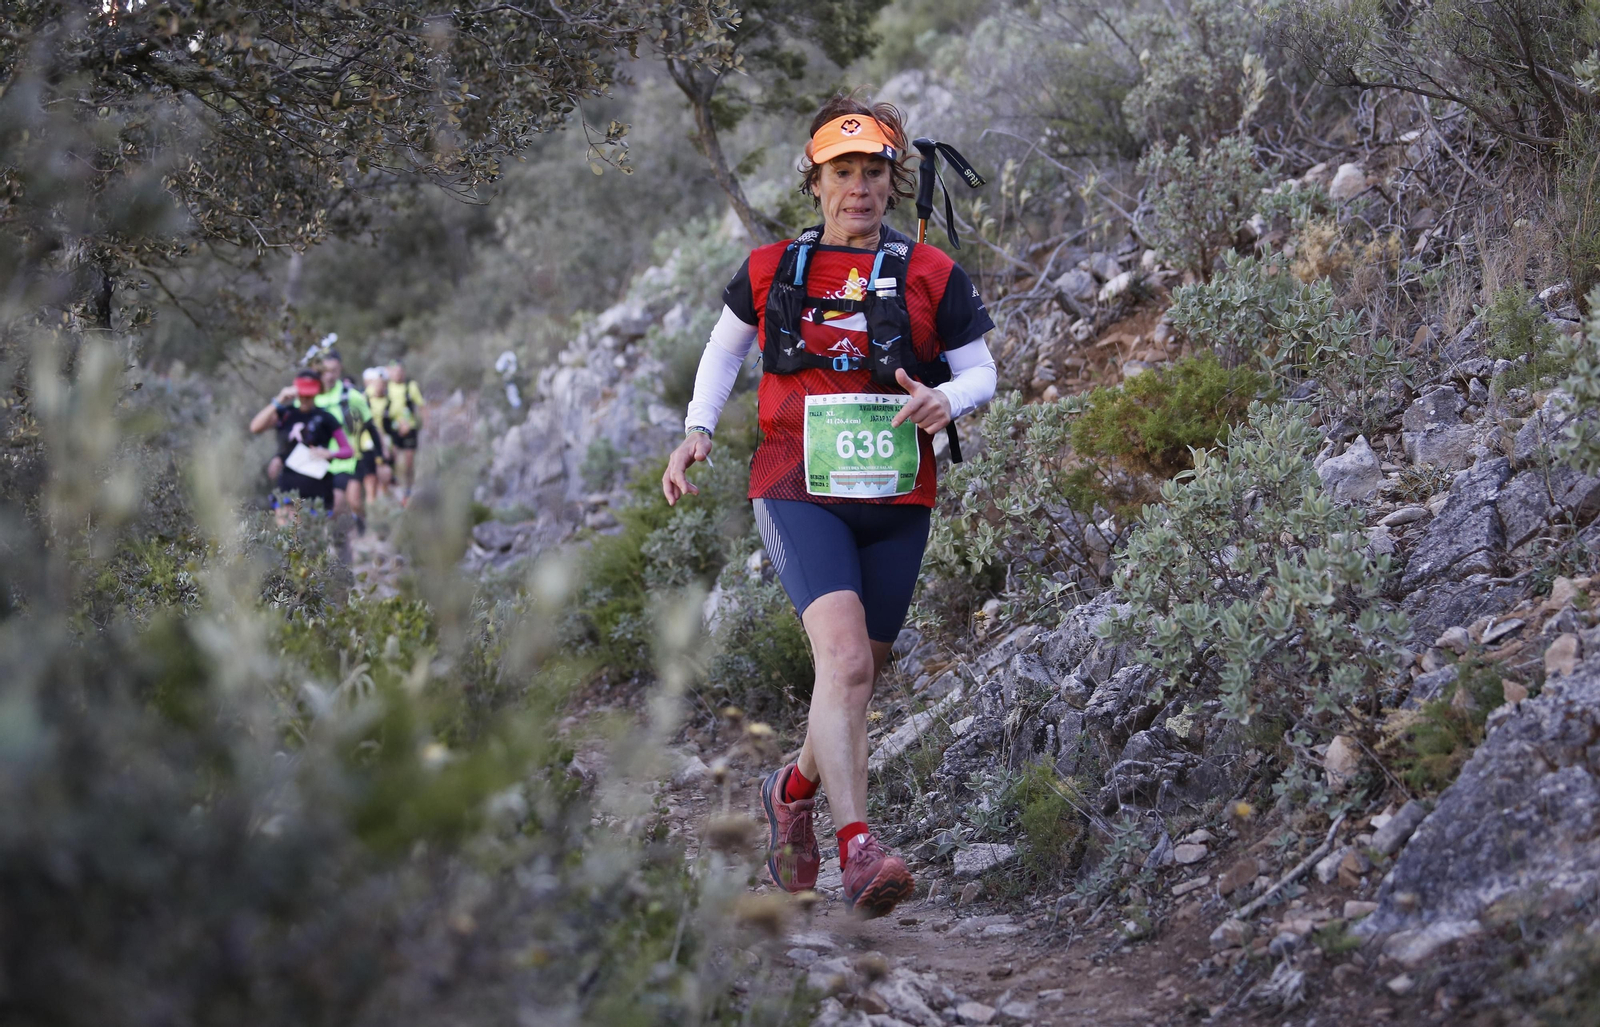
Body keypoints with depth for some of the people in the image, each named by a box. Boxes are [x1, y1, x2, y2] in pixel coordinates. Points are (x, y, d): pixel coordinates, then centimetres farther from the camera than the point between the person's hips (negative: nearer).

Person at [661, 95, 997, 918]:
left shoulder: (932, 277, 4)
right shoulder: (770, 272, 6)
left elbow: (980, 370, 8)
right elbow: (724, 349, 22)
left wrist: (946, 400, -15)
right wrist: (697, 430, 8)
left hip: (895, 502, 2)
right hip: (798, 494, -2)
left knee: (856, 676, 12)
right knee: (843, 654, -24)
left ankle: (794, 790, 42)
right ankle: (857, 850, -29)